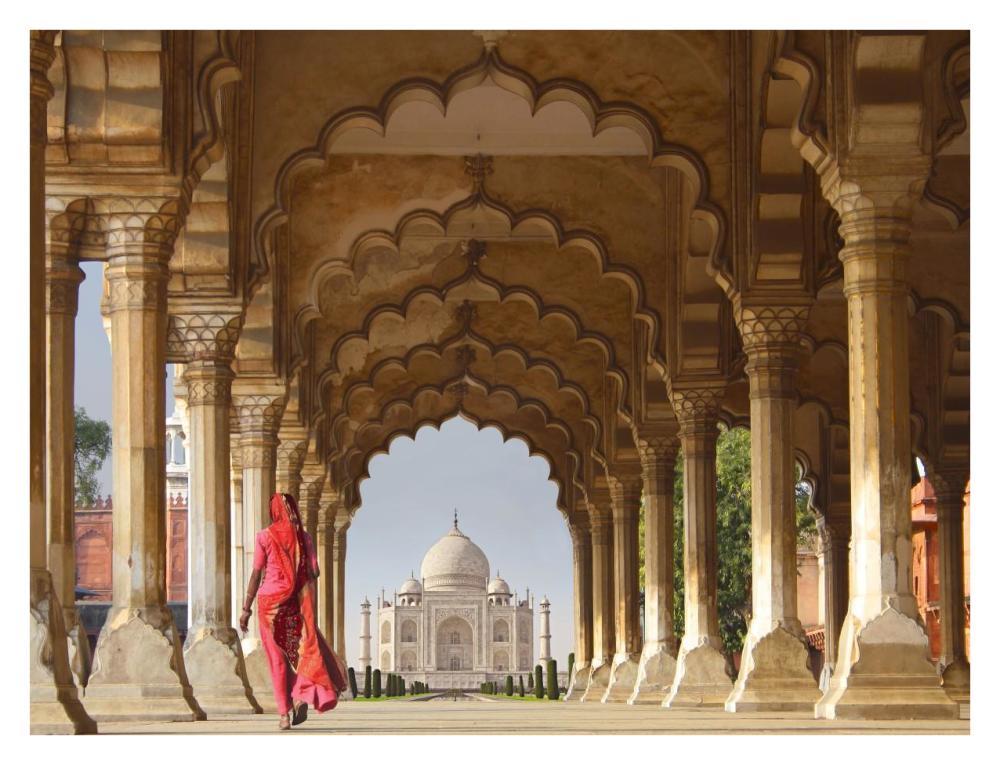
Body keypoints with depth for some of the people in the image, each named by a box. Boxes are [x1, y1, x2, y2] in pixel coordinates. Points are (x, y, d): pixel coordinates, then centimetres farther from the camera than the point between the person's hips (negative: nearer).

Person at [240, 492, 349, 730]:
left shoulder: (265, 536, -2)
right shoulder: (304, 537, 4)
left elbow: (256, 574, -4)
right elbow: (315, 573, 0)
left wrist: (246, 608, -1)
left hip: (271, 601, -1)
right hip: (297, 603, 1)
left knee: (278, 659, 4)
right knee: (302, 650, 13)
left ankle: (284, 714, 0)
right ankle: (301, 696, -13)